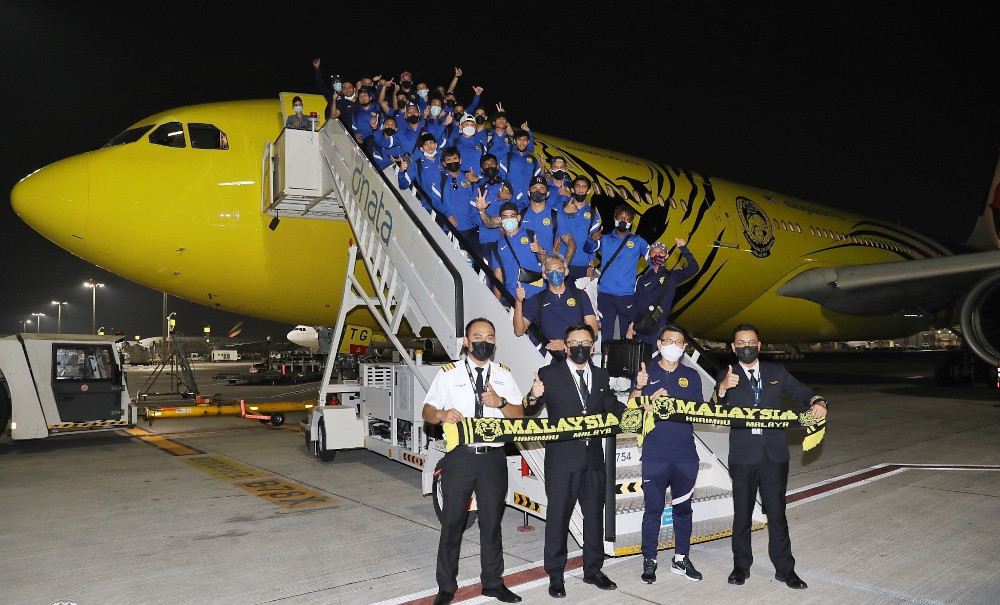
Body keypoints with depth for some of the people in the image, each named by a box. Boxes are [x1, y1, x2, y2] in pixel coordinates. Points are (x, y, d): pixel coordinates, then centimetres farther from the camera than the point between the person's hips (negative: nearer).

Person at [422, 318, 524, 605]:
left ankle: (493, 582, 27)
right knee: (452, 522, 5)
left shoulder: (504, 374, 8)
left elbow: (519, 416, 4)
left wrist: (500, 403, -16)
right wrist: (441, 414, -21)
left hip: (494, 457, 2)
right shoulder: (449, 373, 3)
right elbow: (427, 412, 2)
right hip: (459, 456, -2)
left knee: (492, 521, 12)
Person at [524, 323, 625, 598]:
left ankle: (593, 570, 32)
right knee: (558, 516, 5)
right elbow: (529, 412, -11)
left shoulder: (600, 376, 9)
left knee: (595, 515, 15)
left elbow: (612, 408, 12)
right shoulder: (549, 374, -6)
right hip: (562, 458, -4)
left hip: (594, 458, 5)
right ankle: (555, 575, 20)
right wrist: (534, 398, -33)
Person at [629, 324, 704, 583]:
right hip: (655, 454, -2)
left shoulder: (691, 376, 7)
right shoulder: (646, 374, 2)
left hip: (685, 454, 2)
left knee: (683, 507, 11)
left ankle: (681, 559, 24)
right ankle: (649, 561, 14)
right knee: (653, 509, 3)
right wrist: (639, 387, -23)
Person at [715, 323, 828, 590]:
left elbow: (800, 391, 3)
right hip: (743, 455, -1)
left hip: (774, 453, 1)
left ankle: (784, 568, 19)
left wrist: (817, 402, -20)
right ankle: (741, 565, 23)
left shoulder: (776, 371, 9)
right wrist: (723, 389, -27)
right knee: (742, 512, 9)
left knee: (777, 512, 7)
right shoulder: (727, 377, 2)